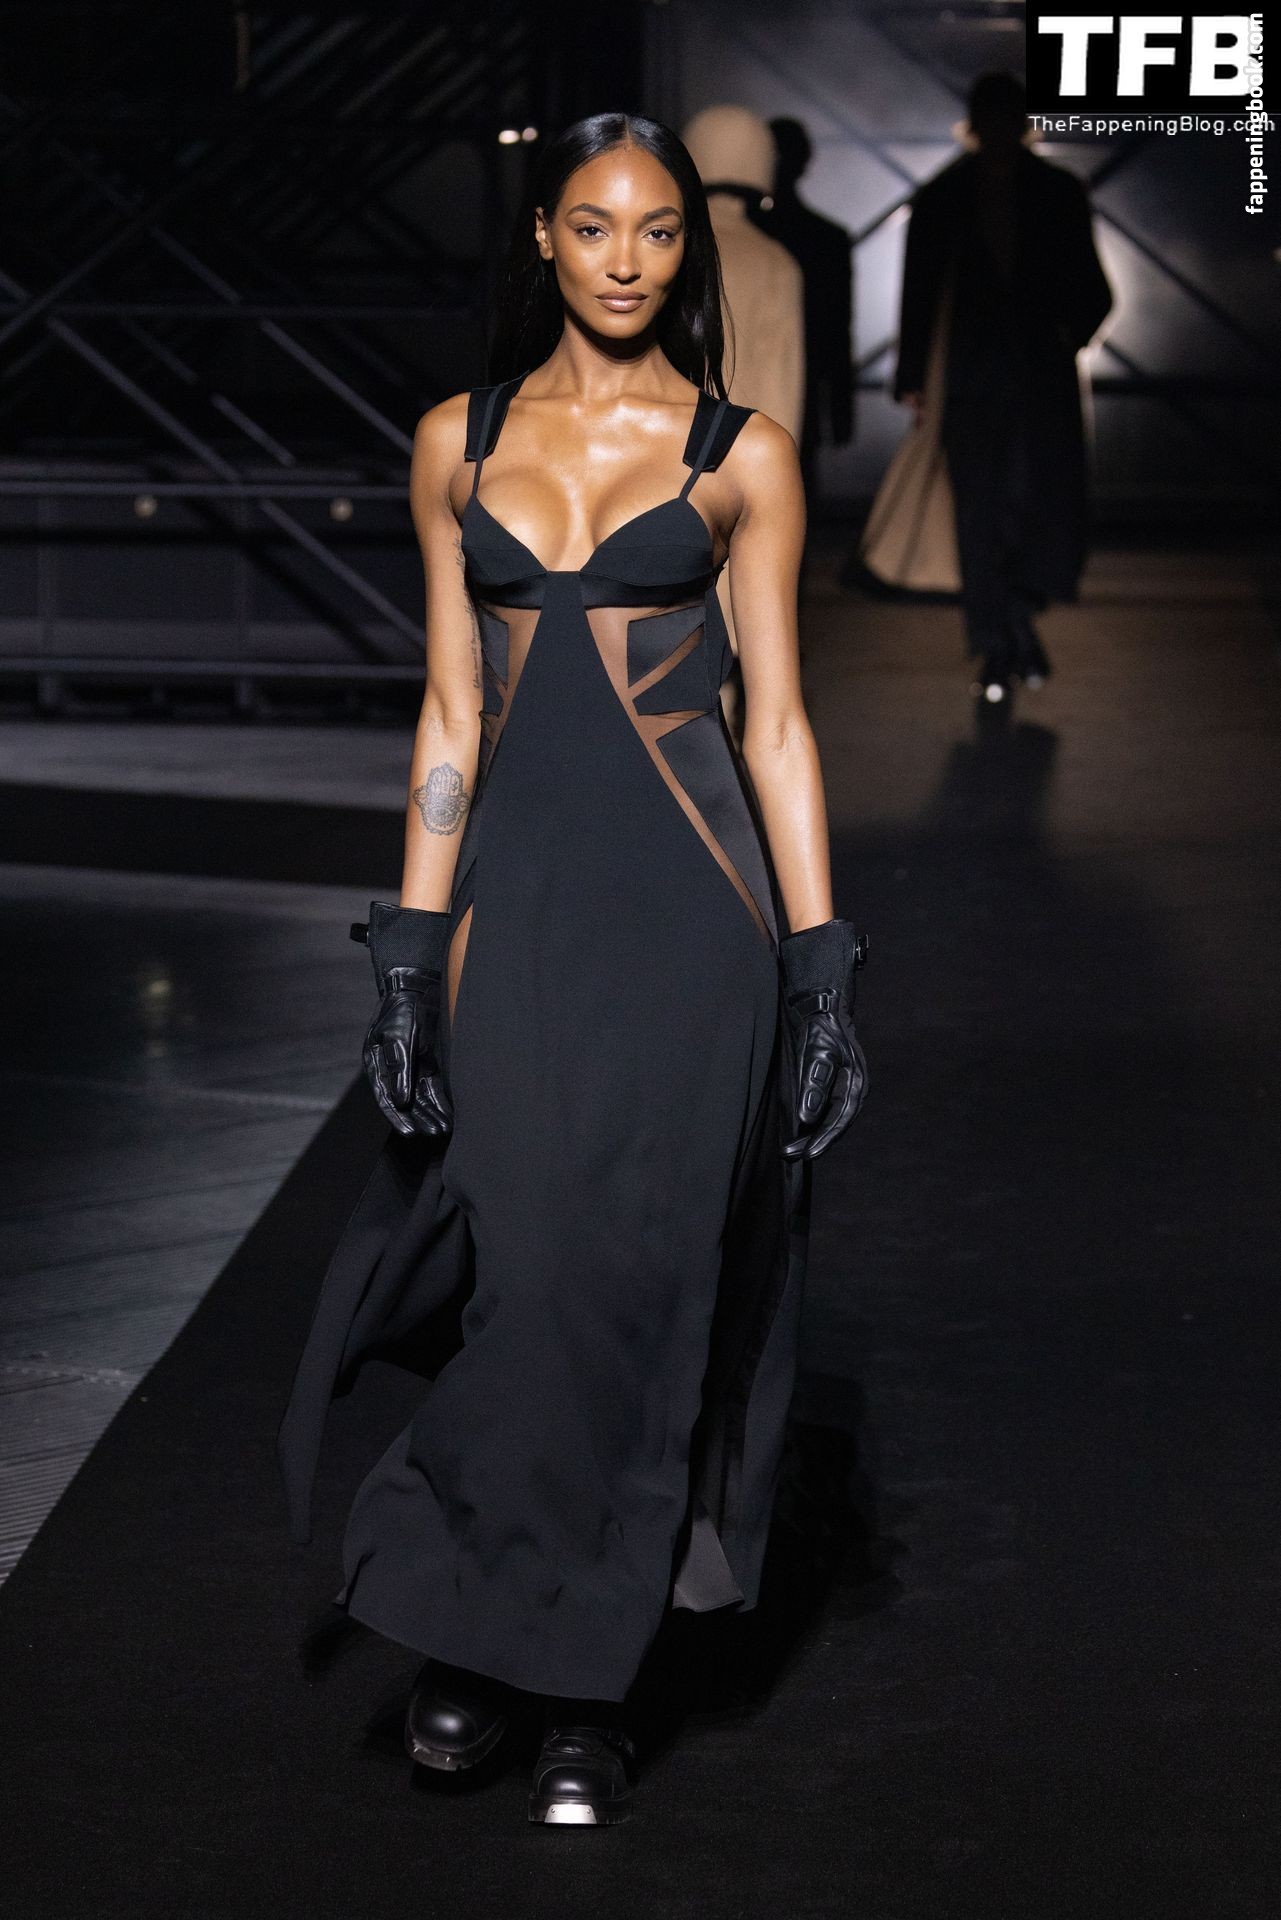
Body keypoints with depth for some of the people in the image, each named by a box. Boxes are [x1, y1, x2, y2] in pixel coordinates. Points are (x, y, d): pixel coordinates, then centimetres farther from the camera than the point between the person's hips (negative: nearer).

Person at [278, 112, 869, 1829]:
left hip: (684, 899, -1)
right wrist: (412, 951, 3)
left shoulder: (742, 455, 2)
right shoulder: (460, 443, 8)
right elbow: (451, 711, 8)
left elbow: (777, 721, 2)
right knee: (521, 1265, -1)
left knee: (633, 1279, 0)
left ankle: (583, 1685, 15)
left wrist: (820, 963, -3)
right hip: (516, 886, 2)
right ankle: (481, 1639, 20)